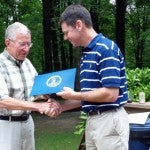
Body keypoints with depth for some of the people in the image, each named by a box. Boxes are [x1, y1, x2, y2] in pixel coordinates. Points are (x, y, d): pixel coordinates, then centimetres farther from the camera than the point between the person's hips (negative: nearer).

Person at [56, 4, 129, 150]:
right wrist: (61, 106, 8)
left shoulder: (106, 48, -15)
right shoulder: (86, 53, 12)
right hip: (92, 120, 9)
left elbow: (110, 94, -22)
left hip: (109, 120, -9)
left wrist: (74, 95, -12)